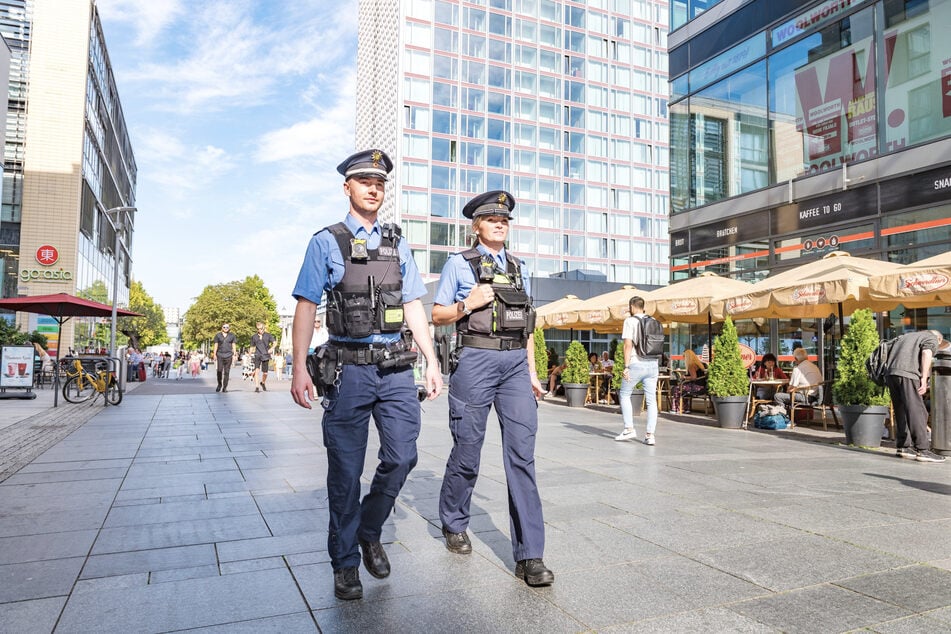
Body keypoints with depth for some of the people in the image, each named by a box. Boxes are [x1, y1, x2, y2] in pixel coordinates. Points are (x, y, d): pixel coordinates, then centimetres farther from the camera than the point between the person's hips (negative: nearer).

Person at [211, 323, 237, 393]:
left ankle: (224, 387, 4)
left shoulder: (232, 335, 8)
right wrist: (214, 354, 1)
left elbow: (234, 345, 8)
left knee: (227, 372, -1)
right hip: (220, 355, 0)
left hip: (228, 355, 0)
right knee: (219, 371, -10)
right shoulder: (218, 335, 8)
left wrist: (234, 355, 1)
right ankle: (219, 384, 12)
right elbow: (215, 345, 8)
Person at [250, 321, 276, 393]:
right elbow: (252, 347, 17)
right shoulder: (254, 337, 8)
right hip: (257, 355, 0)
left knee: (265, 373, 5)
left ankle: (263, 383, 36)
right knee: (257, 370, -19)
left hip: (265, 355, 0)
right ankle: (257, 387, -19)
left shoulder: (268, 335, 4)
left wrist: (271, 348, -20)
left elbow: (274, 343, -1)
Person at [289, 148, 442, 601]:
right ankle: (345, 564, 21)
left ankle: (370, 531, 27)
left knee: (402, 457, 0)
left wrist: (432, 362, 7)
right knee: (346, 470, 4)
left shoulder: (397, 245, 14)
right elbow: (306, 307, -1)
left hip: (396, 367, 3)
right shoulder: (326, 242, 3)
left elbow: (414, 308, 13)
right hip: (348, 369, -3)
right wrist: (299, 369, -10)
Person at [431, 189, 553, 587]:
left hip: (515, 364, 3)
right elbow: (437, 316, 6)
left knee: (522, 454, -6)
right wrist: (468, 304, -11)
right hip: (474, 361, -3)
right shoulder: (459, 264, 7)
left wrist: (532, 372, 14)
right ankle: (453, 525, 32)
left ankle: (529, 556, -4)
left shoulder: (519, 268, 19)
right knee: (467, 450, 6)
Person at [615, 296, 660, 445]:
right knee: (651, 400, 5)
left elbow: (628, 345, -13)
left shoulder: (630, 321, -5)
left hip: (636, 364, -5)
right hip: (653, 364, 5)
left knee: (624, 395, 11)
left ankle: (629, 429, 7)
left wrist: (626, 367, -13)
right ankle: (650, 435, 2)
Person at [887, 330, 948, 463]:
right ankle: (922, 450, -9)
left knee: (901, 412, 13)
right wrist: (924, 379, -11)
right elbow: (927, 353, -8)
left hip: (890, 372, 7)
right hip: (907, 373, -7)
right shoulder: (932, 339, 13)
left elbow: (891, 354, 27)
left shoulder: (908, 336, 33)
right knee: (917, 411, -7)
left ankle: (903, 447, 17)